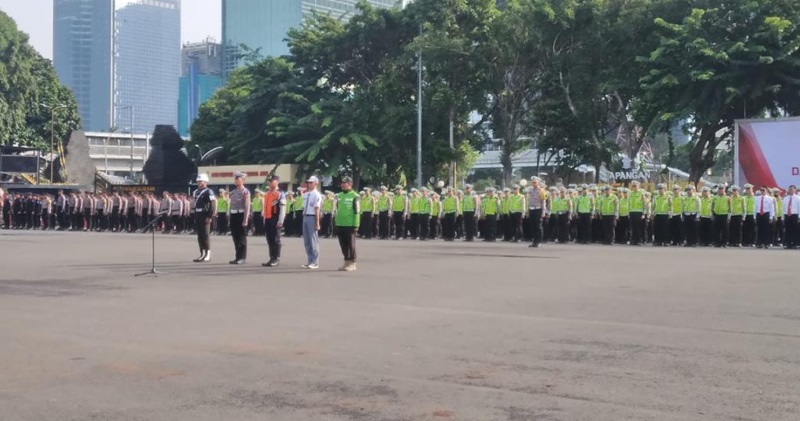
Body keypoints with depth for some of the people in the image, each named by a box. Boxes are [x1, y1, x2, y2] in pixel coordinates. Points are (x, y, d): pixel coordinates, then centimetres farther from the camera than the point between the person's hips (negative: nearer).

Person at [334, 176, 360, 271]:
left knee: (350, 245, -1)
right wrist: (335, 222, 19)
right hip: (340, 225, 7)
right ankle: (347, 262, 20)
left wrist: (355, 225, -15)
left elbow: (357, 212, -11)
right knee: (343, 244, 10)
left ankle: (352, 264, 6)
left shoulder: (354, 196, -7)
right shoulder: (339, 196, 14)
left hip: (350, 225, -7)